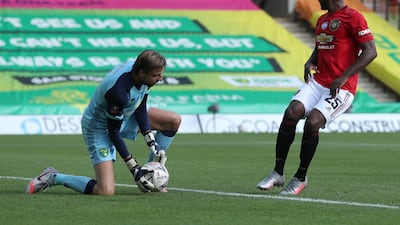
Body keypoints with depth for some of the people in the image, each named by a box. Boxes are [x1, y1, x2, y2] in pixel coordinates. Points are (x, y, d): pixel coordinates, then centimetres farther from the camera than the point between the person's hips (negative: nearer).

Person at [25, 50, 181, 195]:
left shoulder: (137, 66, -15)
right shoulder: (119, 91, -38)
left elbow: (140, 108, -1)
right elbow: (113, 130, -26)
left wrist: (151, 142, -9)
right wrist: (133, 167, -21)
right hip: (100, 127, -9)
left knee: (174, 121, 2)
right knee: (106, 192, -20)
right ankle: (53, 178, -2)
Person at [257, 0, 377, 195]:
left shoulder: (353, 18, -8)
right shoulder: (322, 20, 18)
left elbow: (370, 52, -13)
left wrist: (344, 77, -17)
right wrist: (310, 62, 8)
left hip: (341, 88, -7)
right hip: (318, 81, 7)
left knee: (312, 122, -24)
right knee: (292, 112, -17)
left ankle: (300, 178, -4)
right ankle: (277, 173, -12)